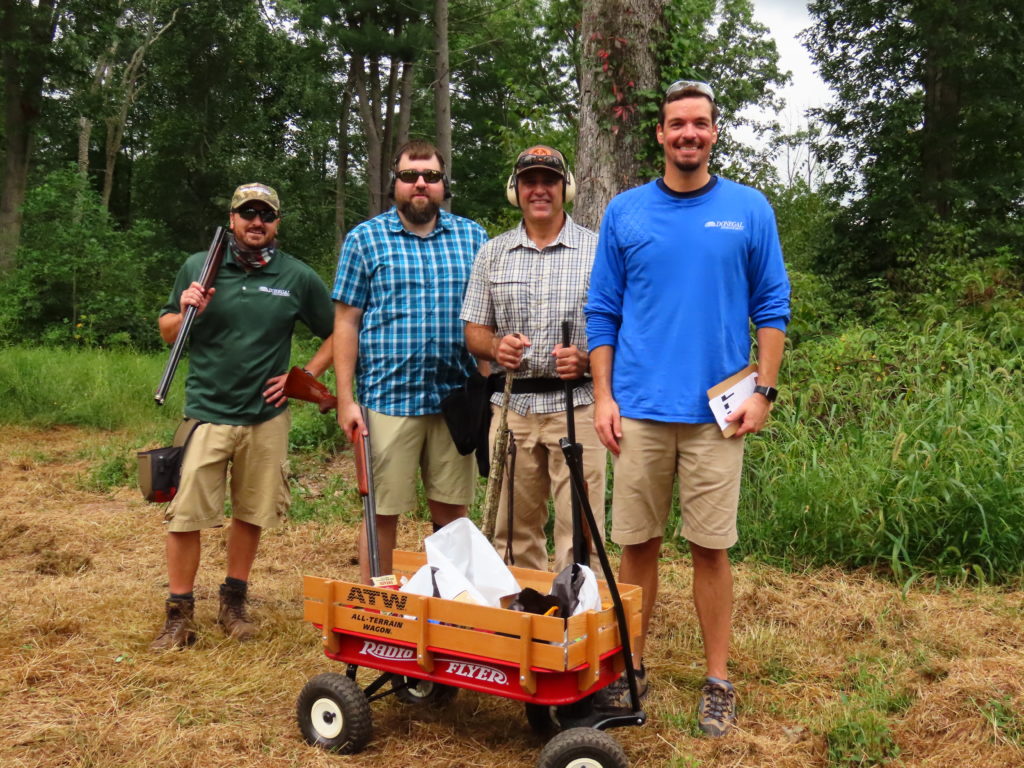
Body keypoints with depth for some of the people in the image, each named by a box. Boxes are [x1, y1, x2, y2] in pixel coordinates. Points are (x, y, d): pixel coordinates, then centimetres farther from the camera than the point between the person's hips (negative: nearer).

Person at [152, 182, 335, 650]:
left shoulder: (298, 278, 3)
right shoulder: (198, 267, 4)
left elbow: (337, 333, 10)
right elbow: (167, 332, 11)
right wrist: (185, 312, -10)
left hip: (266, 416, 1)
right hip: (207, 412, -1)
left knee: (251, 514, 10)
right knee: (186, 516, -3)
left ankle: (234, 603, 28)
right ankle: (179, 614, 11)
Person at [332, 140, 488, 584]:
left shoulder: (472, 237, 11)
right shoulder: (366, 239, 4)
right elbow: (346, 322, 2)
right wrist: (346, 400, -5)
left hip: (457, 397, 3)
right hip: (389, 397, -2)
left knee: (452, 512, 10)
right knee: (382, 513, 4)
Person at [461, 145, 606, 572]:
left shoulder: (597, 250, 5)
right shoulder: (493, 253, 13)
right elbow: (473, 331, 13)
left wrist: (587, 359, -15)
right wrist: (496, 347, -9)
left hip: (577, 404, -3)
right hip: (512, 405, 3)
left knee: (579, 530, -4)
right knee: (512, 529, 9)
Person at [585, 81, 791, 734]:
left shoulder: (750, 210, 5)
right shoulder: (625, 212, 7)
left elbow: (772, 308, 6)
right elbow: (603, 312, 8)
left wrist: (763, 391, -3)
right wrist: (603, 397, 1)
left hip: (716, 410, -1)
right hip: (639, 409, 1)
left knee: (711, 548, 5)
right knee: (638, 543, 8)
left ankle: (718, 679, 19)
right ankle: (631, 666, 24)